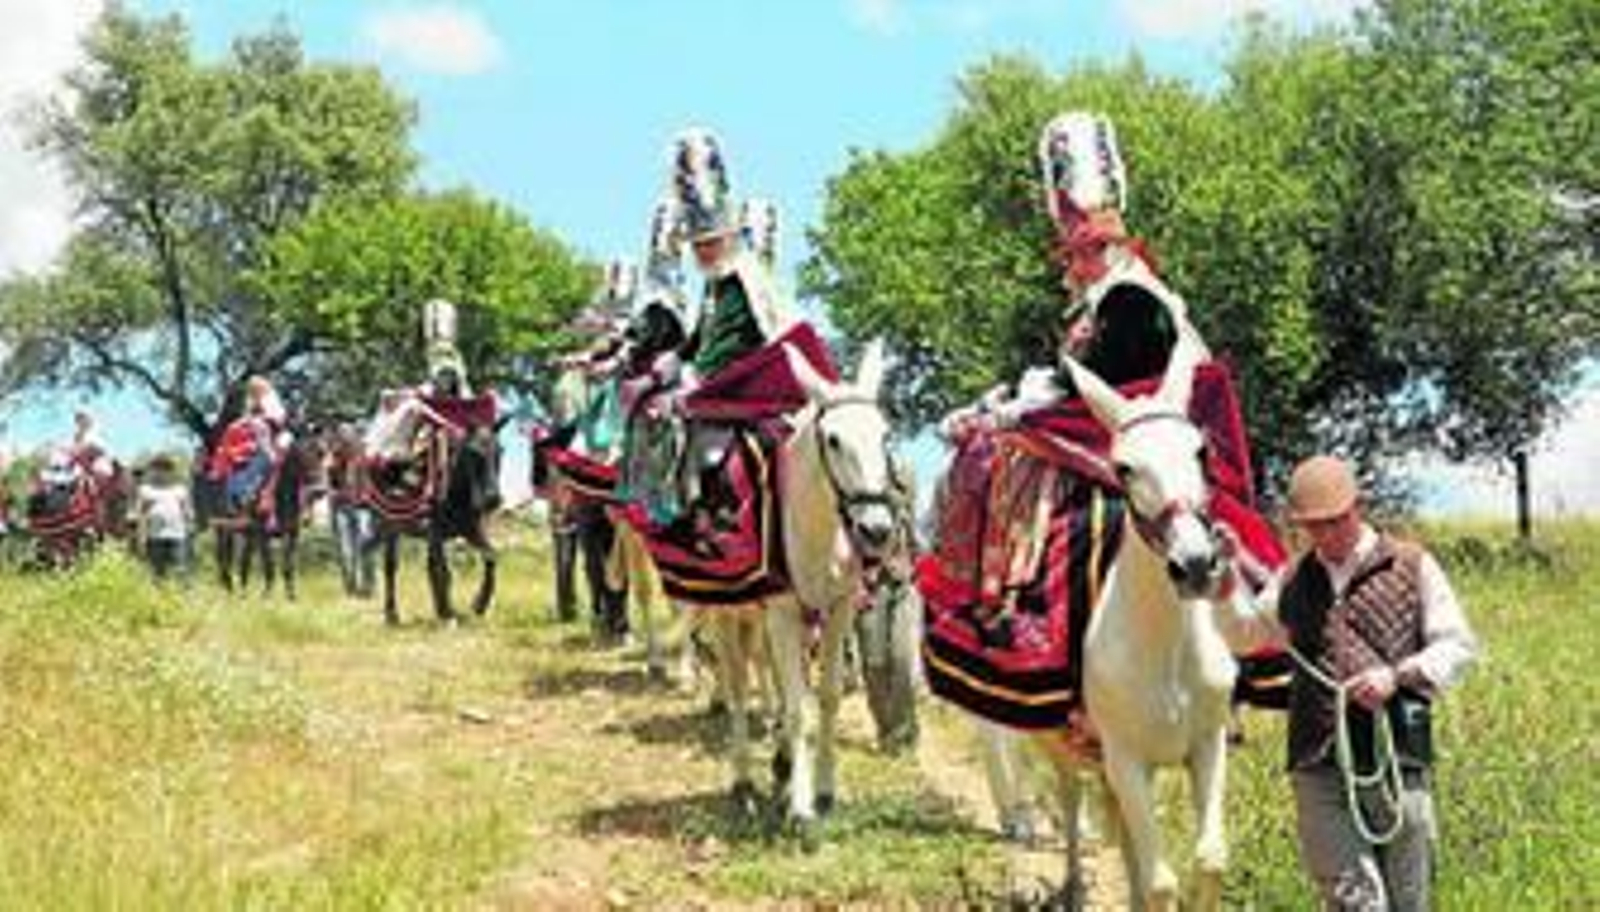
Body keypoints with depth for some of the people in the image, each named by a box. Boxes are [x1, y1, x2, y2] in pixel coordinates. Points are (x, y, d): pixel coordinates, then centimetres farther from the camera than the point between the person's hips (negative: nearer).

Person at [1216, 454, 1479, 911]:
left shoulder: (1412, 566, 6)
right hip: (1319, 766, 2)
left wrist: (1398, 675, -12)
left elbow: (1459, 646, 4)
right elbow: (1243, 634, 23)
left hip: (1396, 759, -1)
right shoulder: (1294, 578, 16)